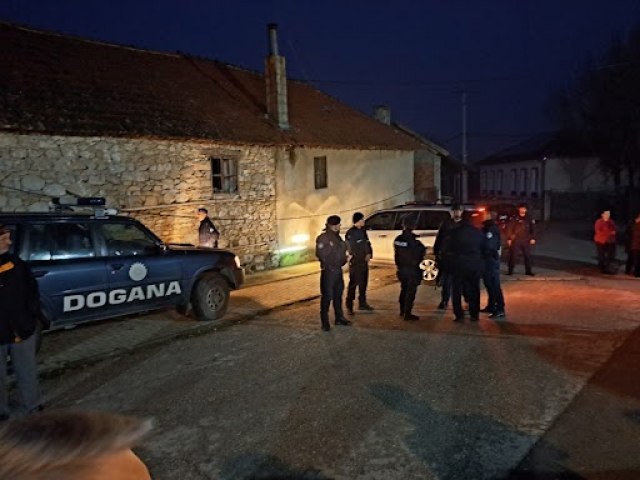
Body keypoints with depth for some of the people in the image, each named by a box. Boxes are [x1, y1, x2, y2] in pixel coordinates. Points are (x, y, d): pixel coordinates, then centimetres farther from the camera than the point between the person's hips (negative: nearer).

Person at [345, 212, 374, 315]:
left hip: (364, 261, 8)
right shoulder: (350, 233, -12)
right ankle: (349, 306, 0)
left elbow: (367, 243, 14)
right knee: (353, 284, -6)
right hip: (355, 261, -8)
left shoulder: (363, 231, 11)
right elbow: (352, 249, -13)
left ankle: (362, 303, 27)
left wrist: (369, 254, -4)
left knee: (363, 283, 15)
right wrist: (363, 257, -9)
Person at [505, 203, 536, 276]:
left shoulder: (529, 218, 5)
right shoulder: (514, 218, -3)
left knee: (527, 255, 5)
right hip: (515, 240, -2)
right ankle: (510, 270, 9)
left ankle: (528, 271, 15)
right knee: (512, 255, 0)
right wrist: (509, 239, -5)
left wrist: (533, 238, 2)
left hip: (526, 240, 2)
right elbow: (509, 228, -2)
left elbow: (533, 229, 9)